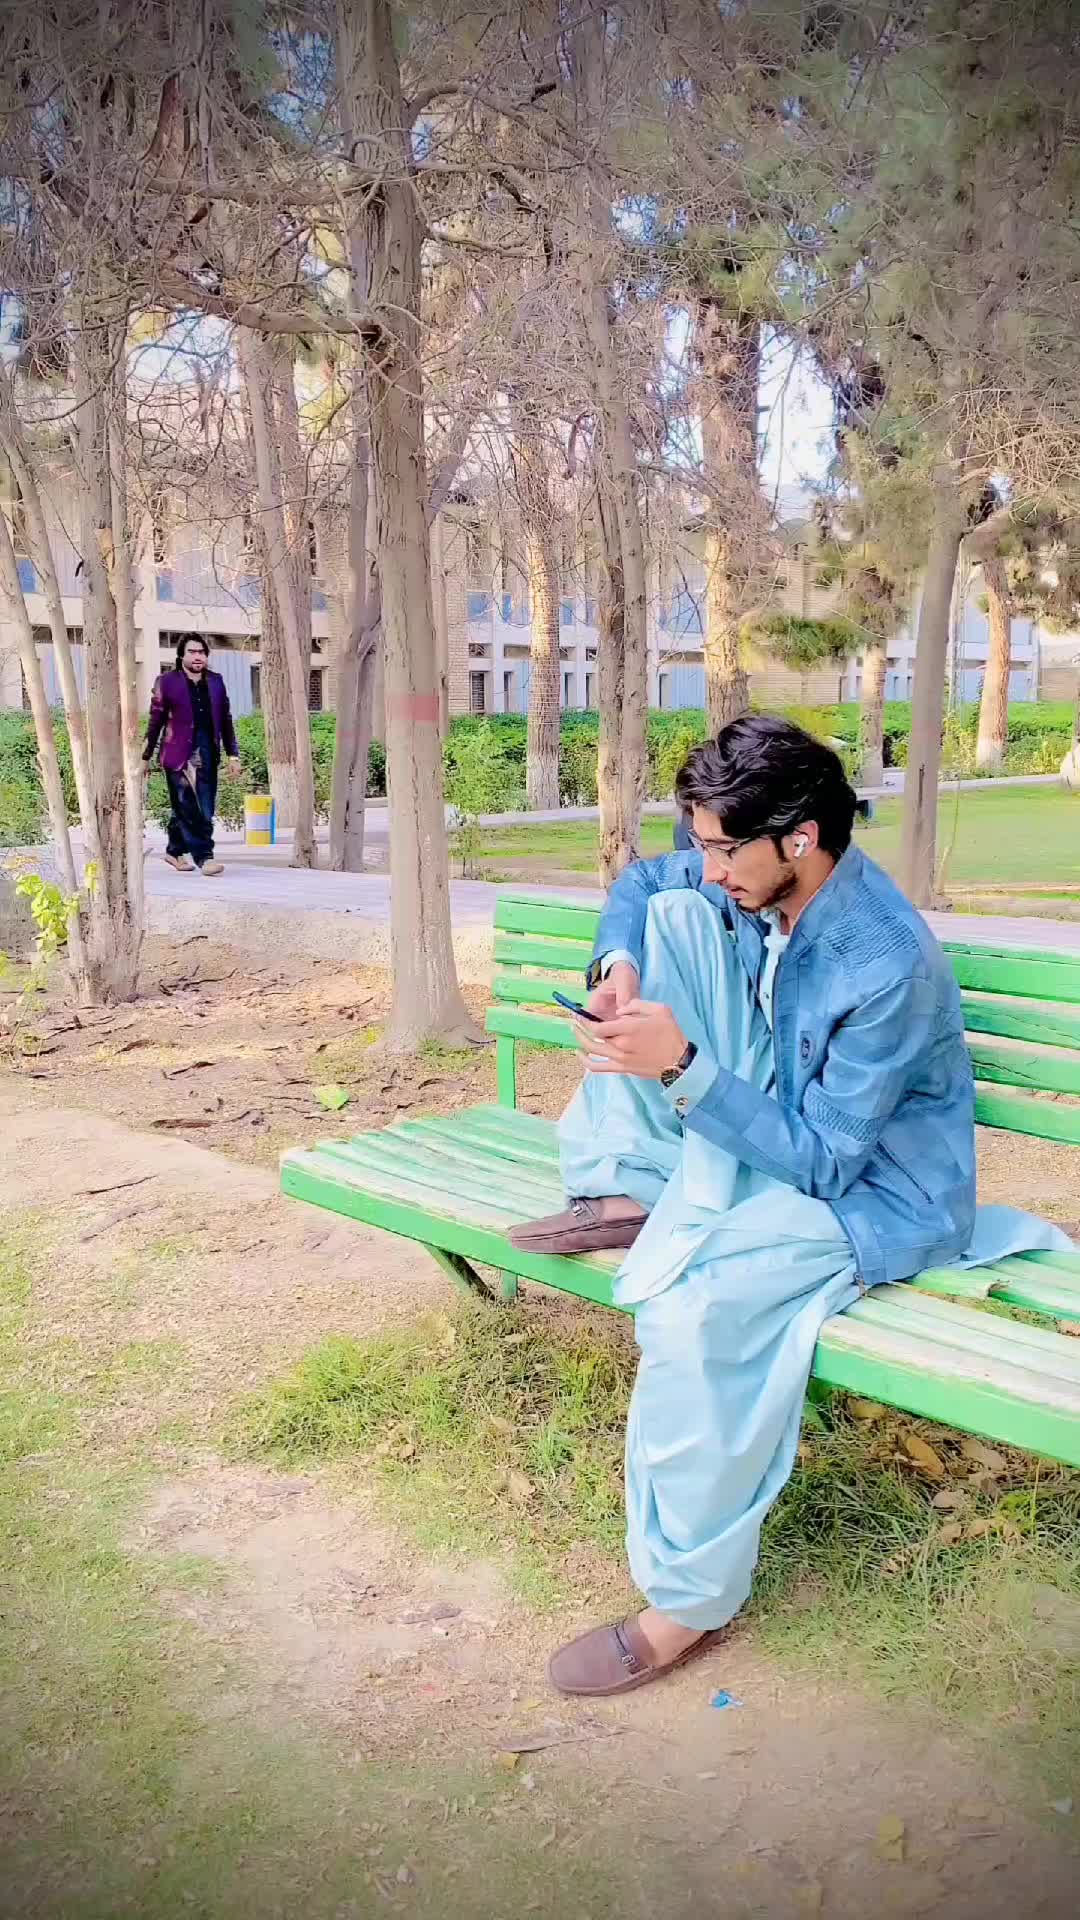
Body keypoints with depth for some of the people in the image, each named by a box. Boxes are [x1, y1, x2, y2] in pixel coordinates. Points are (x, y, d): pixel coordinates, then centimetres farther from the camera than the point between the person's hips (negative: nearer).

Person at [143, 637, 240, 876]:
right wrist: (145, 757, 5)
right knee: (188, 809, -10)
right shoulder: (167, 682, 3)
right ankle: (203, 857, -9)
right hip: (179, 755, -4)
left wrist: (233, 754, 11)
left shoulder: (216, 681, 14)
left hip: (208, 756, 4)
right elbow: (155, 722, 4)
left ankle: (175, 851, 23)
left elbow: (226, 720, 17)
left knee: (204, 810, 6)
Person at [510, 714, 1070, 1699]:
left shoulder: (888, 965, -30)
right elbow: (640, 884, 10)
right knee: (674, 916, -5)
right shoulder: (754, 877, -8)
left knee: (691, 1303, -35)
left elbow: (823, 1160, -28)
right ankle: (633, 1198, -8)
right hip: (775, 1129, 8)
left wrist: (683, 1065, -36)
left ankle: (690, 1601, -12)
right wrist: (618, 968, -11)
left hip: (872, 1190, -8)